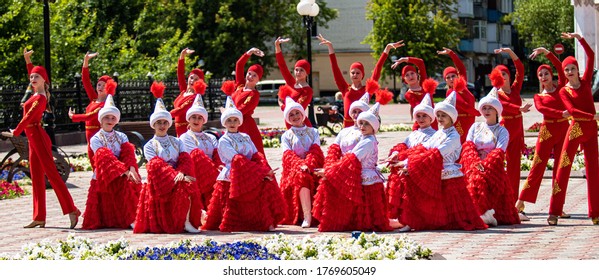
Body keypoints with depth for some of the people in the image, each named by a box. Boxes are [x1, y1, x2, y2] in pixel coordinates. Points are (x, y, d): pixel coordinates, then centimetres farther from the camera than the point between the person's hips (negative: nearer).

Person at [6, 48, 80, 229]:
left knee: (51, 173, -13)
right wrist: (27, 60, 30)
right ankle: (39, 217, 9)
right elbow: (31, 73, 30)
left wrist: (15, 132, -4)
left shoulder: (39, 99, -13)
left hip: (38, 137, -9)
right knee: (36, 178, 8)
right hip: (33, 139, 9)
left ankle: (71, 210, -17)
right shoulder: (37, 95, 11)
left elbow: (28, 118, -16)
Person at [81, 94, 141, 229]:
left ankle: (133, 218, -12)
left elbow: (128, 153, -6)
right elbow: (106, 158, -15)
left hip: (123, 175, 3)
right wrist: (124, 171, -27)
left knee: (132, 184, -20)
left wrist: (131, 169, -26)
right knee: (126, 184, -22)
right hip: (104, 176, -3)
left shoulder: (121, 137, 11)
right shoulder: (96, 139, -2)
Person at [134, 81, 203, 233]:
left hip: (178, 177, 3)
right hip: (159, 183, -3)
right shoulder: (149, 145, 6)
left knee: (187, 185, -28)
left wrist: (181, 174, -22)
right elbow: (157, 165, -9)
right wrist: (175, 176, -23)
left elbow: (186, 160, 0)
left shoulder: (176, 142, 16)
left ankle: (186, 221, -20)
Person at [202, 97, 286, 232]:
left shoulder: (245, 137, 16)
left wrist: (265, 170, -16)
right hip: (231, 179, -5)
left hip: (249, 177, 5)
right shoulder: (223, 141, -2)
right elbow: (238, 160, -13)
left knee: (267, 184, -18)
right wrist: (262, 172, -19)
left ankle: (268, 222, -11)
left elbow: (257, 156, 6)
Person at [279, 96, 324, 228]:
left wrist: (307, 164, -19)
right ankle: (307, 216, -40)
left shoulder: (313, 132, 16)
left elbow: (316, 152, 1)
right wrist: (300, 165, -21)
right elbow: (288, 156, -1)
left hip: (312, 168, 1)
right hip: (293, 169, -1)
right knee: (302, 176, -33)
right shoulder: (286, 136, 14)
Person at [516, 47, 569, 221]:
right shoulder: (539, 97, 10)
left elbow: (560, 67, 2)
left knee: (560, 169, 3)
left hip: (563, 129, 2)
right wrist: (561, 113, -26)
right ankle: (519, 206, -11)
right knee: (537, 167, -8)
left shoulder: (561, 88, 12)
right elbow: (541, 108, -12)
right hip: (547, 130, -2)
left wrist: (546, 52, -1)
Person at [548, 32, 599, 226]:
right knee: (563, 167, -6)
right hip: (576, 129, -3)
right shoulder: (564, 91, 1)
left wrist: (578, 38, -1)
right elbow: (572, 110, -13)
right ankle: (554, 212, -7)